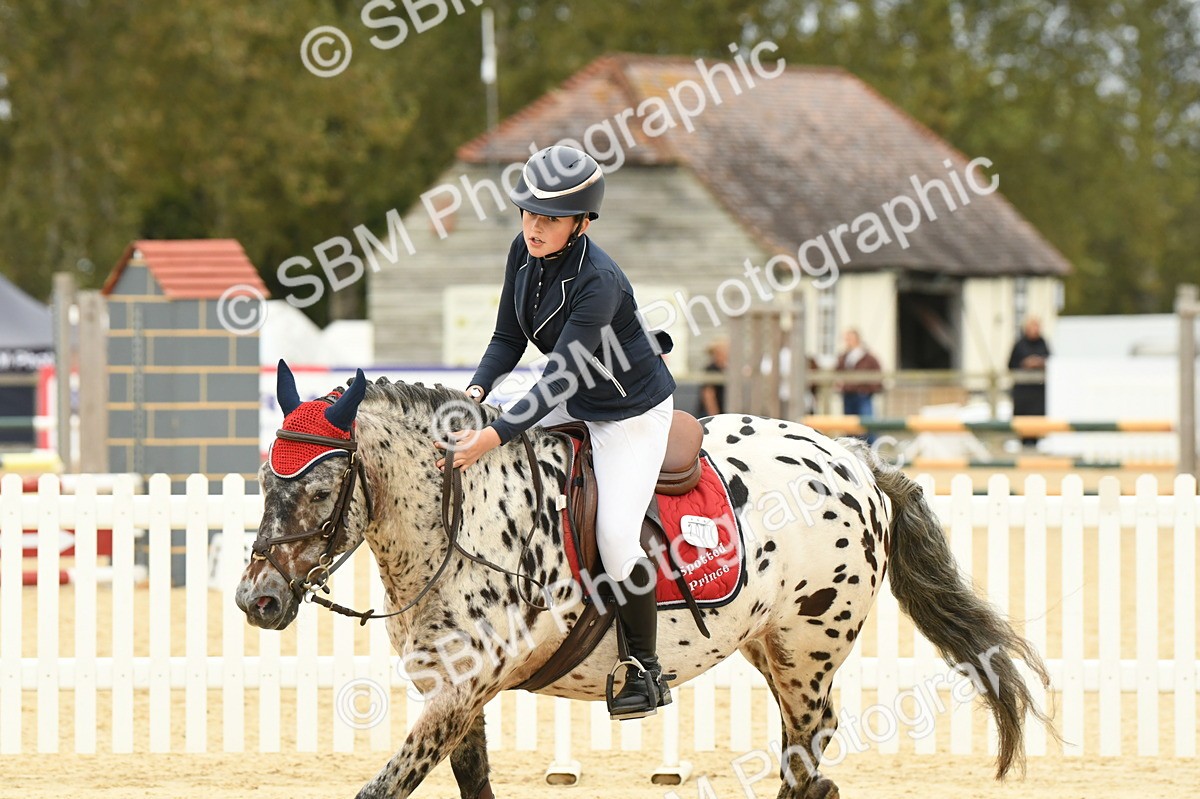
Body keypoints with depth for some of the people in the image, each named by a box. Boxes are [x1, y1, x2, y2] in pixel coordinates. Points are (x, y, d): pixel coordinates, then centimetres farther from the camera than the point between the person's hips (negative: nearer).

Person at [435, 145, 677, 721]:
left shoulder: (598, 281, -33)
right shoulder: (526, 253, -11)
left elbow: (558, 379, -36)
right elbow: (508, 339, -2)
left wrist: (495, 435, -44)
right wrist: (477, 390, -20)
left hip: (634, 412, -8)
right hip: (574, 402, 8)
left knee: (615, 540, -16)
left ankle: (647, 673, 2)